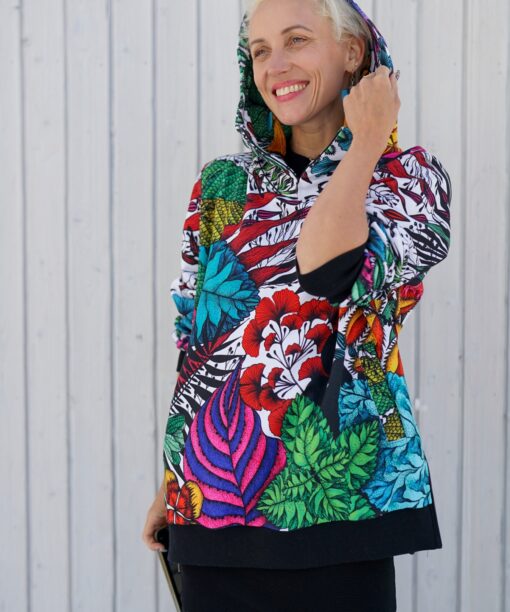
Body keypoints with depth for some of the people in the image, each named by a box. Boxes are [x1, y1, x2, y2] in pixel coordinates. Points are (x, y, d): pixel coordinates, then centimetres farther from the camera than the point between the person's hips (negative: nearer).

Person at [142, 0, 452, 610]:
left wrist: (367, 145, -10)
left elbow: (325, 270, -21)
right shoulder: (222, 185, 9)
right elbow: (195, 342, 12)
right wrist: (171, 481, 10)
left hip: (334, 488, -3)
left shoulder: (409, 178, -1)